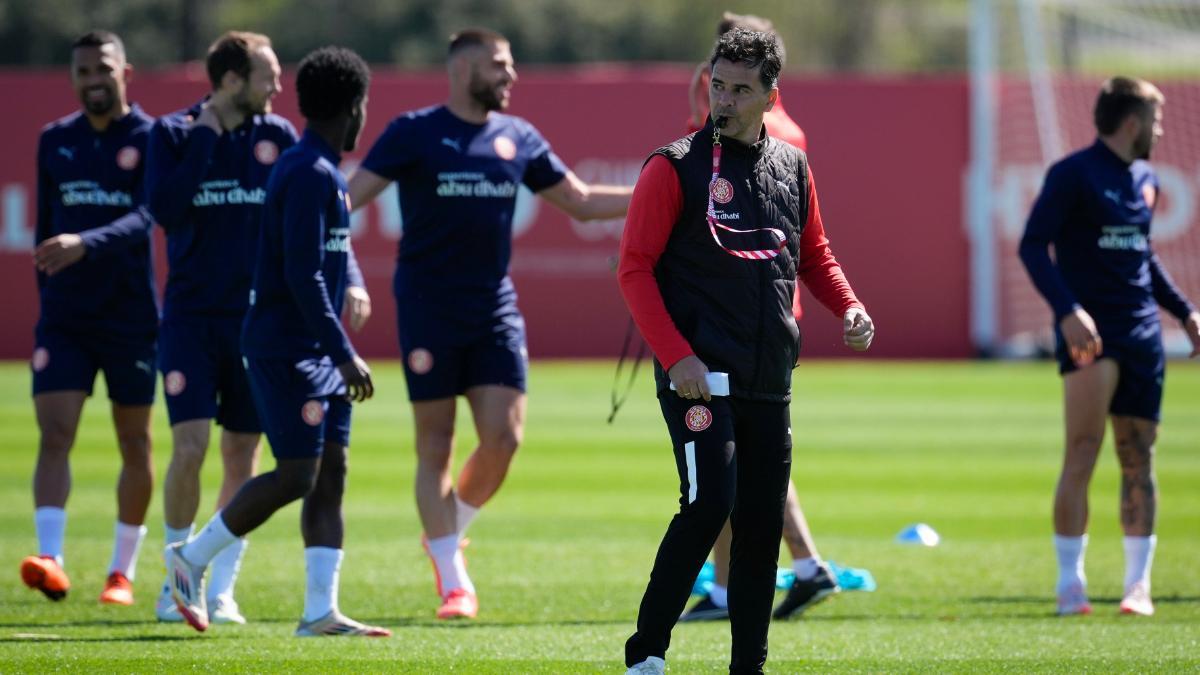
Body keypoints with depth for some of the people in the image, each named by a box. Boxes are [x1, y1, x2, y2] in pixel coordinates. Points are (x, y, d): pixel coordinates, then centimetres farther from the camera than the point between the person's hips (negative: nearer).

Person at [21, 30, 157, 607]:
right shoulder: (54, 141, 8)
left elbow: (143, 220, -20)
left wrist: (86, 245, -36)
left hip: (131, 316, -3)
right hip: (64, 315, 3)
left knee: (134, 445, 6)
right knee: (54, 434, -13)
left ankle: (122, 572, 15)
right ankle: (49, 559, -22)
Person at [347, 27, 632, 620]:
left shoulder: (518, 138, 9)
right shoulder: (415, 133, -5)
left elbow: (581, 202, 17)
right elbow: (353, 192, -12)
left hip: (495, 309, 4)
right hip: (427, 309, -4)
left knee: (504, 437, -6)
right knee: (435, 447, 0)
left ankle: (447, 533, 20)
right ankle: (452, 579, 8)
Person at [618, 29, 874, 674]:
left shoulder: (792, 168, 12)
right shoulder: (676, 167, -4)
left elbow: (814, 256, 25)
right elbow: (634, 269, -7)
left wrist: (848, 308, 5)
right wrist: (674, 355, -16)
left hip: (769, 380, 6)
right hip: (698, 377, -6)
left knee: (762, 523, 6)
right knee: (708, 504, -18)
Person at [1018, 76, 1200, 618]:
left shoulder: (1145, 181, 16)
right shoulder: (1073, 175, -7)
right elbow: (1032, 246, -14)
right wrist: (1067, 310, -25)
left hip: (1141, 332, 7)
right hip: (1089, 330, -7)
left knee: (1138, 460, 6)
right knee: (1082, 453, -14)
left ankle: (1138, 584, 12)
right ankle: (1070, 583, -9)